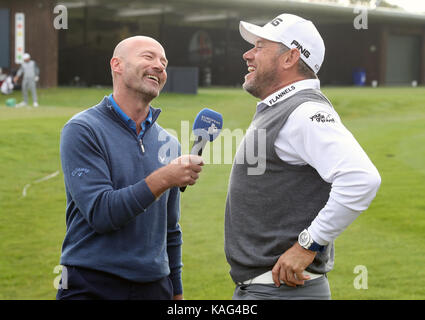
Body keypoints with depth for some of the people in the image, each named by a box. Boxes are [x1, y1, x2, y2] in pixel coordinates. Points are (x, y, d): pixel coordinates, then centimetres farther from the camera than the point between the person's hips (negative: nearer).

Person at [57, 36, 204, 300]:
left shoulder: (168, 143, 11)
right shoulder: (83, 130, -7)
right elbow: (100, 213, -18)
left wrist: (177, 292, 15)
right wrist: (163, 179, -22)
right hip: (92, 287, -5)